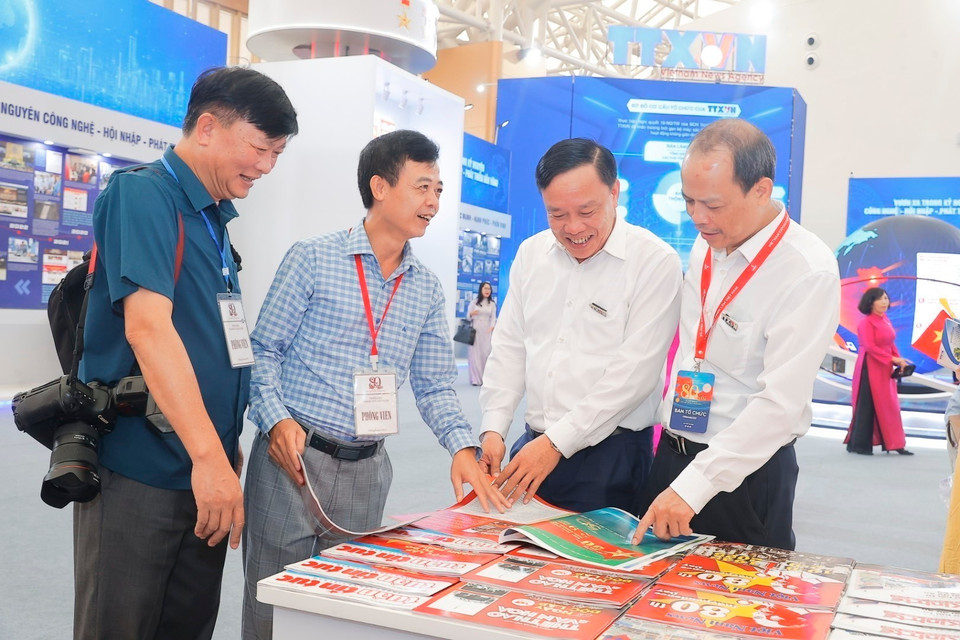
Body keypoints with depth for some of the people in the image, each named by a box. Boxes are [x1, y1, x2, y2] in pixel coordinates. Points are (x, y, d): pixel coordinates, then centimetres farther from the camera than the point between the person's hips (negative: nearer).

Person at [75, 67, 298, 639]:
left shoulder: (214, 220, 13)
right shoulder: (142, 192, -12)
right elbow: (147, 325, -24)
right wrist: (209, 454, -29)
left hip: (205, 469, 8)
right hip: (139, 474, -8)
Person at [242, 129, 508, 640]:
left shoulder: (427, 290, 8)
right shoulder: (313, 258, -5)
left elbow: (435, 385, 8)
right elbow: (264, 350, -3)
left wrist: (463, 446, -7)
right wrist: (276, 419, -18)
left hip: (367, 471, 4)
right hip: (292, 457, -4)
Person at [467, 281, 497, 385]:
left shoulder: (492, 304, 11)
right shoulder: (474, 302, 8)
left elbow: (493, 318, 4)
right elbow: (468, 317, 7)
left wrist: (491, 327, -14)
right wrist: (471, 314, -16)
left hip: (486, 331, 1)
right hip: (475, 330, -1)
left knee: (486, 353, -5)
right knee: (475, 353, -5)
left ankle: (485, 378, -2)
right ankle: (475, 379, -4)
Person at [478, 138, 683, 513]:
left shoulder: (656, 263, -11)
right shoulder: (531, 254, 8)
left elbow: (635, 373, -15)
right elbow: (509, 348, 11)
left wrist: (556, 442, -17)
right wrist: (494, 429, -1)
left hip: (610, 455, -5)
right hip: (533, 445, 5)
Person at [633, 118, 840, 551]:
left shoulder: (808, 272, -21)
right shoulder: (706, 243, 2)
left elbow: (781, 403, -26)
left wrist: (692, 486, -29)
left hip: (747, 470, -6)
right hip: (673, 450, 7)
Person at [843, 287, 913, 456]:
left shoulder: (885, 320, 12)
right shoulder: (866, 322, -12)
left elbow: (891, 343, 15)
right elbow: (870, 347, -19)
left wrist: (899, 361, 1)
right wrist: (892, 359, -20)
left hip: (885, 368, 8)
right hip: (871, 368, -8)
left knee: (890, 405, 9)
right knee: (867, 406, -4)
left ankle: (894, 444, 15)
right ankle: (859, 445, 3)